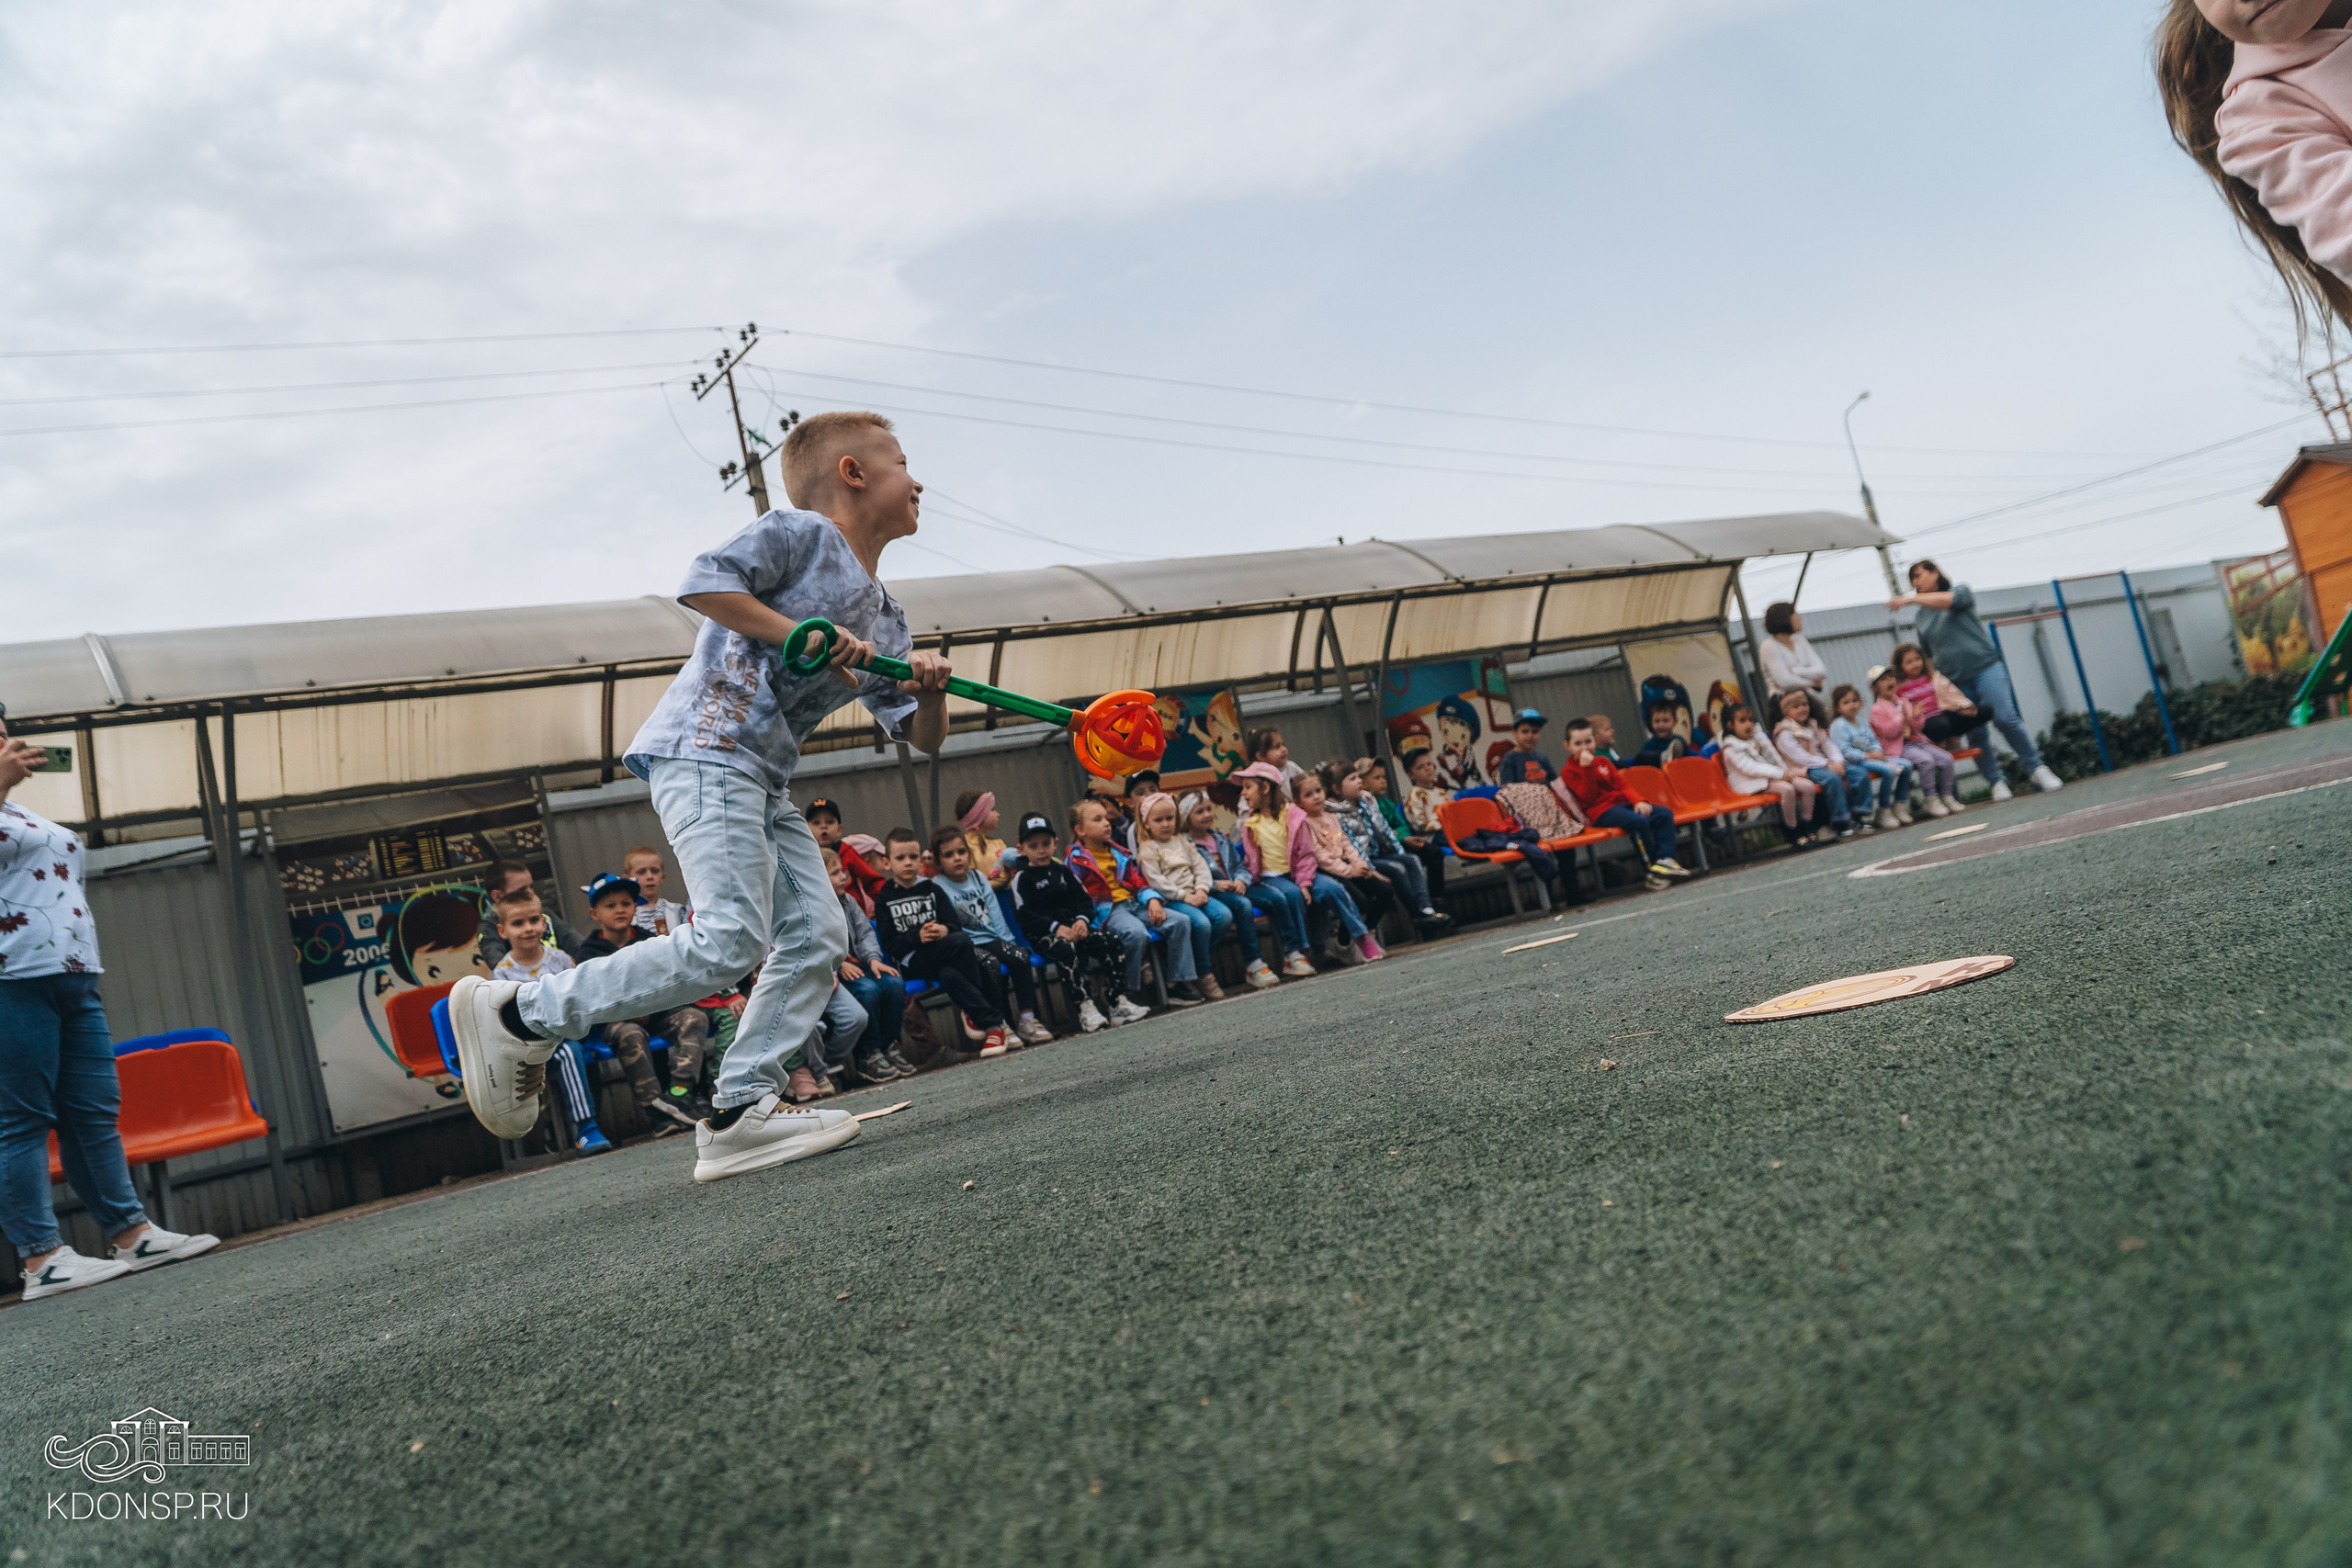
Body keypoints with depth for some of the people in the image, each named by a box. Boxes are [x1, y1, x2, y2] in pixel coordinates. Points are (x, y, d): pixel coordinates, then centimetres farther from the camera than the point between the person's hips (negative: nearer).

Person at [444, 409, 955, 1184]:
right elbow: (706, 581, -13)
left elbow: (921, 738, 20)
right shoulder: (802, 532, 0)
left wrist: (930, 690, -2)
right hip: (705, 748, -9)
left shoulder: (885, 619, 22)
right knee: (730, 940, -20)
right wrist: (803, 635, -17)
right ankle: (519, 1014, -10)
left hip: (763, 779, 9)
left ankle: (739, 1114, 2)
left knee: (816, 936, -1)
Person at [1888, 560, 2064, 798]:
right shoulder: (1921, 618, 15)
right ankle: (1997, 782, 6)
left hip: (1985, 666, -4)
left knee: (2006, 718, -18)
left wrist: (1911, 598, -26)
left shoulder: (1961, 591, 4)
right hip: (1956, 681, 4)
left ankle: (2037, 769, -9)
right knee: (1975, 735, -1)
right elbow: (1926, 656, 21)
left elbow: (1949, 600, -20)